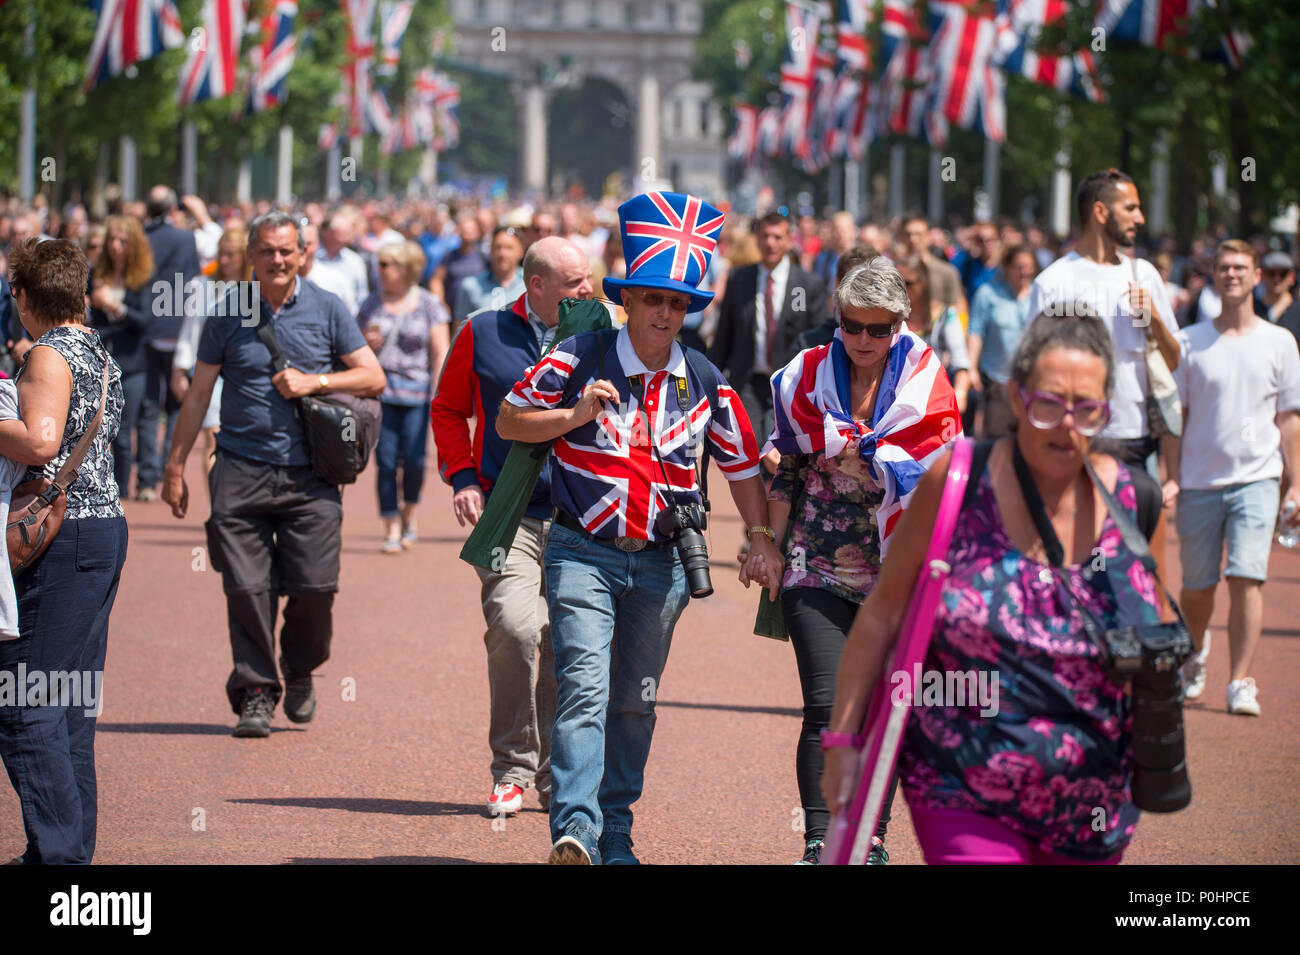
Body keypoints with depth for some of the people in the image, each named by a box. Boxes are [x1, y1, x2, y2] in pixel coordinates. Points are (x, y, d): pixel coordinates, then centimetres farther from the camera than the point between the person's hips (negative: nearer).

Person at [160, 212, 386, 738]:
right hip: (240, 472, 0)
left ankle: (299, 670, 21)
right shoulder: (228, 315, 6)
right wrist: (176, 465, 9)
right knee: (247, 587, -5)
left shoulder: (327, 310, 6)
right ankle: (255, 693, 5)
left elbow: (373, 377, 7)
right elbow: (198, 393, 12)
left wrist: (315, 382, -8)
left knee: (315, 586, -5)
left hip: (310, 475, 0)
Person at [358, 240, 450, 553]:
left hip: (417, 391, -2)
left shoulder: (428, 304, 3)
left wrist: (438, 394, -5)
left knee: (413, 458, -8)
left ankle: (410, 516, 19)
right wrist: (367, 343, -4)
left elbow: (440, 352, 2)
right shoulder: (372, 304, 11)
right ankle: (392, 529, 2)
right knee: (385, 459, -4)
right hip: (380, 391, 2)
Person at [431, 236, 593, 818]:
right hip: (508, 512, -2)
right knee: (515, 627, -20)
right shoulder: (484, 335, 5)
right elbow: (448, 409, 17)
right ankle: (512, 770, -5)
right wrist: (462, 477, 3)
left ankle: (557, 777, 16)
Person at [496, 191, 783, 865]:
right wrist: (575, 415, -13)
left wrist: (762, 539, 12)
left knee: (634, 703, 12)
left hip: (661, 562, 4)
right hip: (582, 551, -4)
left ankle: (615, 833, 23)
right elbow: (509, 421, 2)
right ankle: (575, 827, -29)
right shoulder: (580, 359, -3)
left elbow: (742, 463, 17)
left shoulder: (705, 384, 6)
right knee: (584, 687, -19)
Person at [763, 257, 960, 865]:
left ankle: (872, 841, 17)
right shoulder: (806, 376, 3)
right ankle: (818, 844, -10)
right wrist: (769, 545, 6)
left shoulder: (927, 382, 0)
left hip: (898, 574, 0)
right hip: (818, 569, 0)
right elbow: (784, 469, 10)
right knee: (828, 707, -11)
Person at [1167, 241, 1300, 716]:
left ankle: (1241, 681, -11)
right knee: (1197, 587, 8)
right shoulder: (1190, 342, 3)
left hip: (1256, 480, -1)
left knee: (1247, 579, -15)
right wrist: (1173, 476, -1)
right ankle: (1196, 652, 38)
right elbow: (1174, 413, 7)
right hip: (1199, 481, 1)